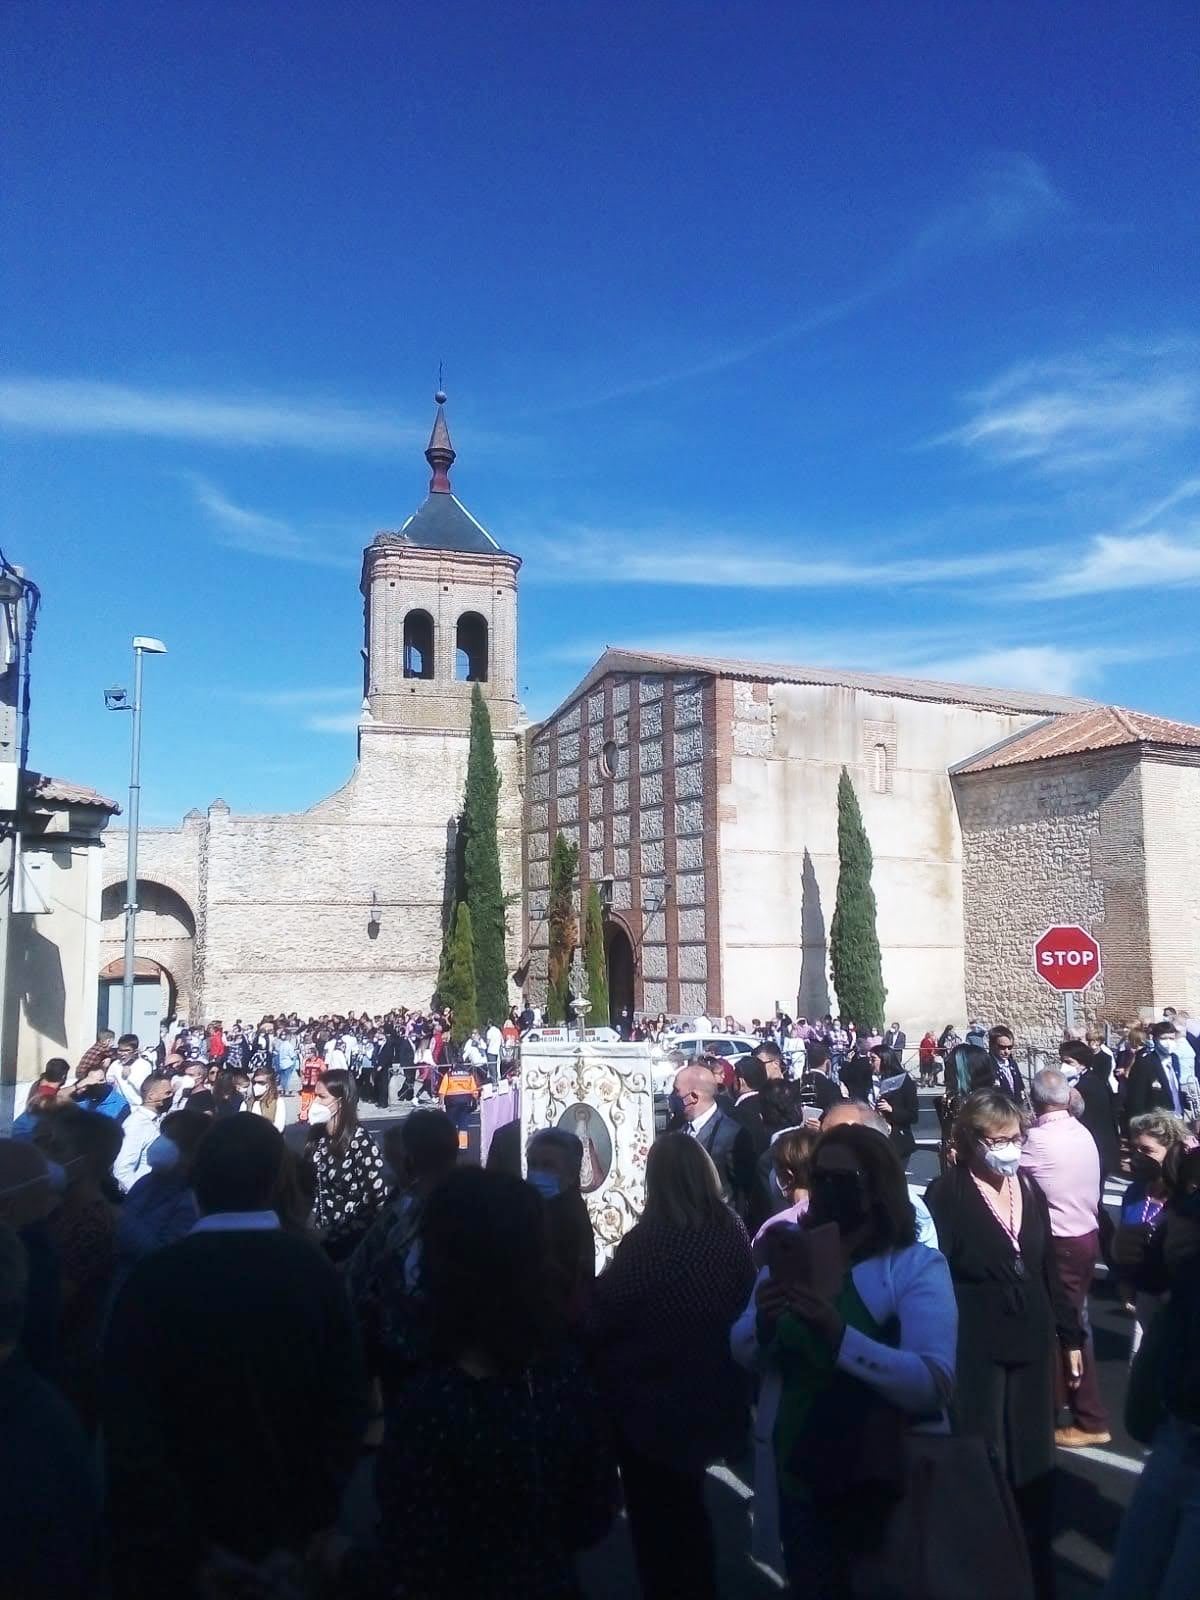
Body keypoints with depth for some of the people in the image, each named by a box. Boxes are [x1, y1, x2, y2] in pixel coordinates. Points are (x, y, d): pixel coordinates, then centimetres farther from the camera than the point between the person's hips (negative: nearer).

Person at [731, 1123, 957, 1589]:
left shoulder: (918, 1266, -13)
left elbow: (933, 1386, -25)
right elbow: (742, 1355, 0)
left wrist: (839, 1334, -38)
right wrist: (762, 1323, -22)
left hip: (880, 1481, -4)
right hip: (794, 1472, 4)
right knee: (809, 1585, 20)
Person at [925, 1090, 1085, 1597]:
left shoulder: (1029, 1188, 4)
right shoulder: (946, 1193, -13)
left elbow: (1047, 1268, 12)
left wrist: (1071, 1335, 13)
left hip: (1032, 1345, 5)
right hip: (974, 1348, -5)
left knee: (1034, 1463, 14)